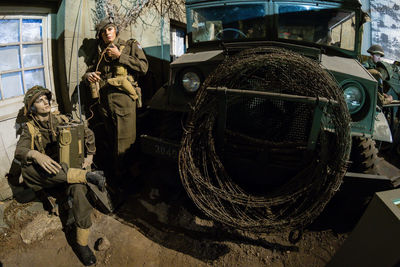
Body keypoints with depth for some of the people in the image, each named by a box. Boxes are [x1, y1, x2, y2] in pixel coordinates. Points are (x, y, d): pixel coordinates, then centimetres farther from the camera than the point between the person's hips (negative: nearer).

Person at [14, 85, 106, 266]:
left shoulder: (61, 120, 7)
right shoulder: (29, 128, 5)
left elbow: (88, 134, 15)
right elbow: (19, 151, -13)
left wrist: (90, 155, 9)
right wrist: (35, 155, -36)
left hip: (69, 168, -1)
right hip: (45, 175, 1)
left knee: (78, 189, -33)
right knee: (27, 168, -34)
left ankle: (82, 244, -25)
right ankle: (87, 176, -40)